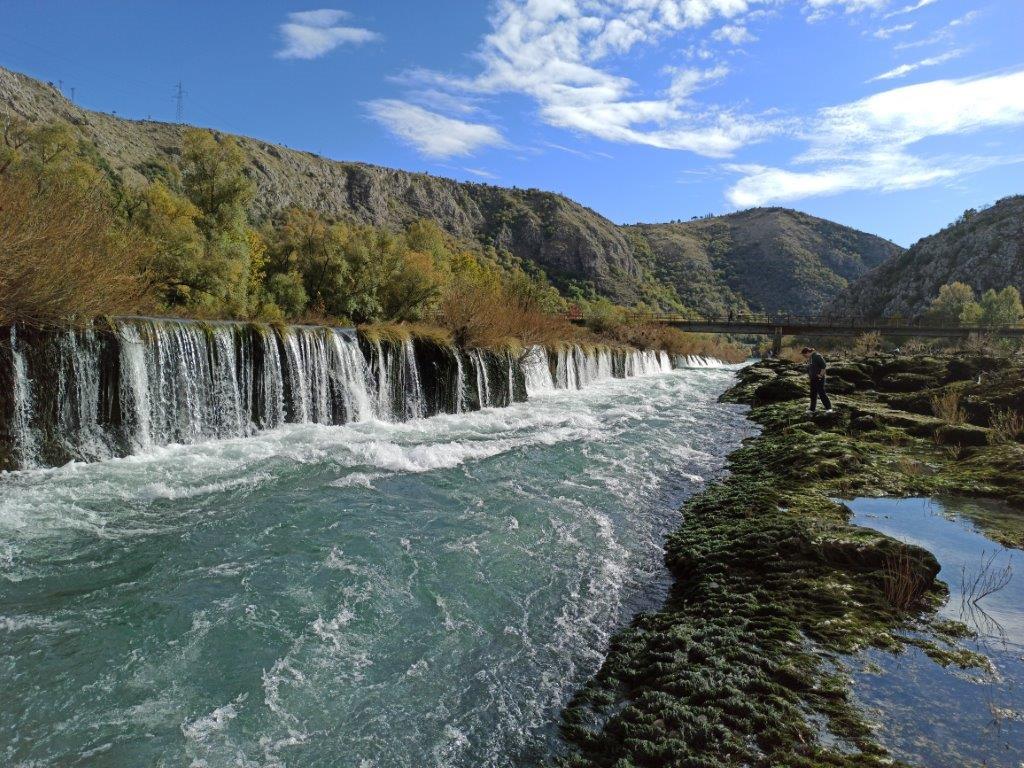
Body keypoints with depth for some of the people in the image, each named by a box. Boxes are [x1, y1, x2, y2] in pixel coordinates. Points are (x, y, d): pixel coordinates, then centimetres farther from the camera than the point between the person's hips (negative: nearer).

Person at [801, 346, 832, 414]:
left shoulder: (817, 356, -15)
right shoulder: (809, 358, 12)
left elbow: (824, 366, -19)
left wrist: (821, 375, -18)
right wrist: (811, 375, 14)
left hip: (819, 378, -9)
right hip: (813, 379, 9)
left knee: (821, 393, -10)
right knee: (813, 394, 11)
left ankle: (829, 408, -5)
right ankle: (812, 409, 16)